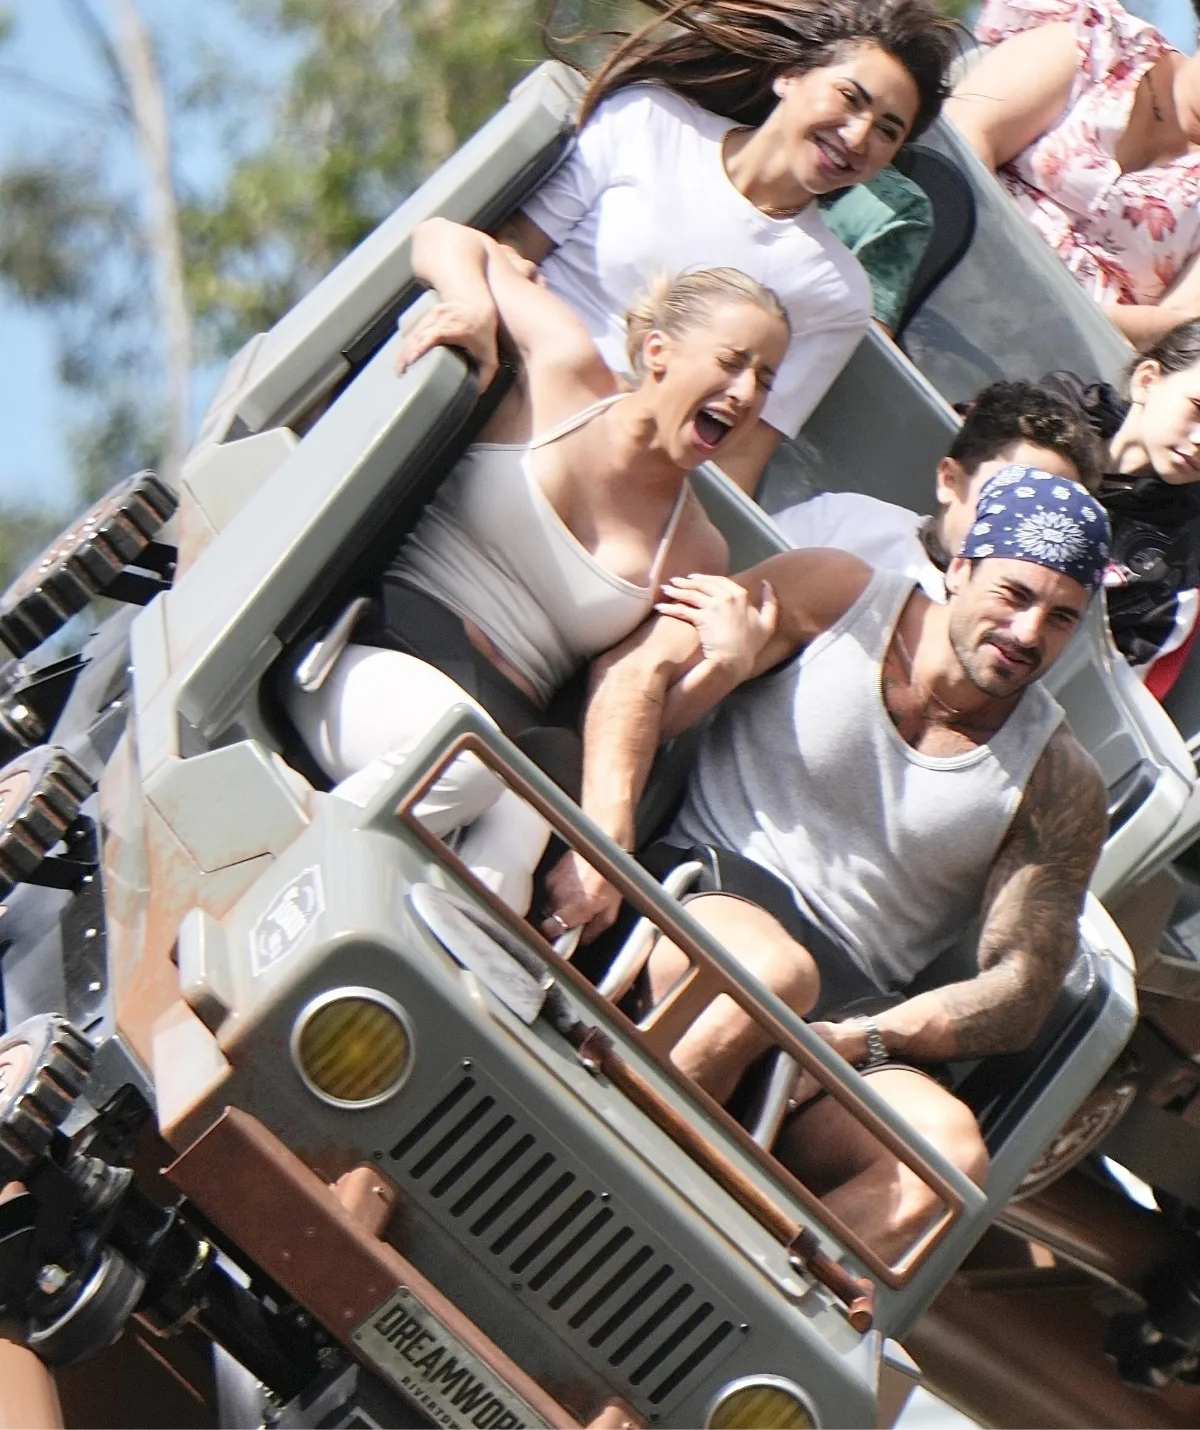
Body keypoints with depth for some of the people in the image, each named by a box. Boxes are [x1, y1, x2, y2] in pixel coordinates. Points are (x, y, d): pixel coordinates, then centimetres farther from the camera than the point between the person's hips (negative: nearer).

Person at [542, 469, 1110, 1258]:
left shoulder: (1059, 786, 6)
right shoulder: (837, 596, 5)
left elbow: (1021, 993, 1)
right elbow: (640, 666, -3)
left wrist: (863, 1040, -17)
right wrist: (603, 844, -19)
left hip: (841, 1012, 2)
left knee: (951, 1149, -30)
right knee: (772, 970, -39)